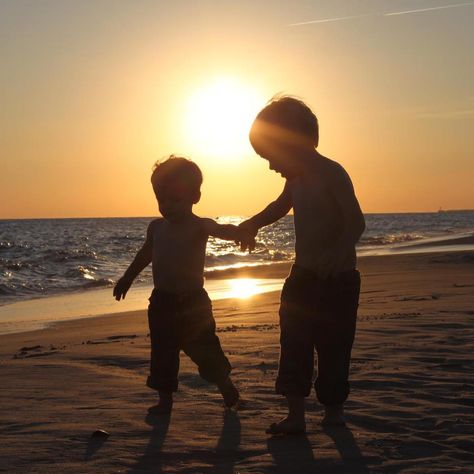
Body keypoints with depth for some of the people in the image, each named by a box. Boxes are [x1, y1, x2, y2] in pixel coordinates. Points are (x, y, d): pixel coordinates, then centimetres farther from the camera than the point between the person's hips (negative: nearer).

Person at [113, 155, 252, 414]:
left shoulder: (199, 226, -13)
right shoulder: (157, 227, 5)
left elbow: (221, 230, -34)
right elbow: (145, 254, 23)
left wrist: (239, 233, -58)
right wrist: (127, 278, 34)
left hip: (193, 302, -4)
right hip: (162, 301, 4)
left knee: (204, 348, 7)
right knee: (162, 353, 7)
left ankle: (225, 384, 33)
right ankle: (165, 399, 21)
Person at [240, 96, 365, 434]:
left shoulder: (332, 174, -17)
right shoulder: (296, 178, 9)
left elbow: (356, 223, -23)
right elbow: (282, 206, 29)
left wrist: (335, 256, -38)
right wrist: (253, 224, 14)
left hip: (337, 279, -7)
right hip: (304, 276, 8)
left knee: (332, 348, 1)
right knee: (294, 346, 3)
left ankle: (333, 410, 17)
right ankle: (295, 415, 7)